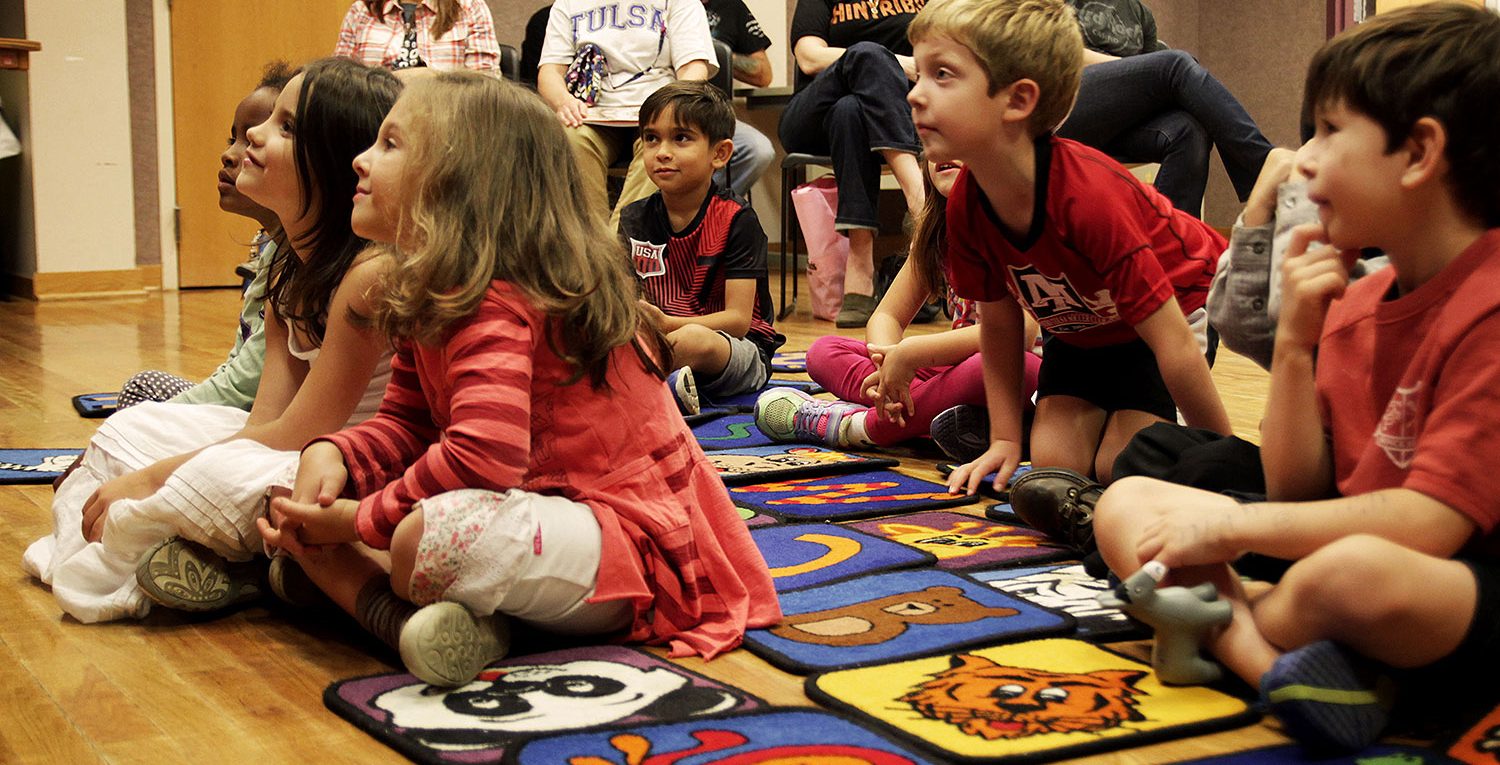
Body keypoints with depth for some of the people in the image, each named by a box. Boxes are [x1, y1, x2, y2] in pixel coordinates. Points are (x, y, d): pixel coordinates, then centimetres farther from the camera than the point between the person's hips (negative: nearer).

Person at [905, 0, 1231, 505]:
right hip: (1078, 324, 5)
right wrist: (1005, 439, -6)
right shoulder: (965, 205, -22)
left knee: (1118, 465, -17)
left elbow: (1173, 345, -34)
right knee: (1054, 460, -9)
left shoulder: (1089, 197, -42)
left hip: (1183, 299, -5)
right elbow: (999, 323, -4)